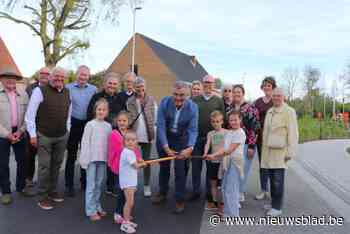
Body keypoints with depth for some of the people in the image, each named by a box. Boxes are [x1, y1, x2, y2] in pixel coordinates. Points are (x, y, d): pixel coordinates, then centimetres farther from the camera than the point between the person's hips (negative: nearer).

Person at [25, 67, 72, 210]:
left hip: (62, 136, 5)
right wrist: (33, 134, -9)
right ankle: (42, 197, 15)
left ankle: (52, 191, 29)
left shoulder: (67, 92, 6)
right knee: (44, 166, 1)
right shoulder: (40, 90, -10)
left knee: (56, 165, 13)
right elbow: (30, 114, -8)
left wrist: (67, 131, 12)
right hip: (44, 135, -5)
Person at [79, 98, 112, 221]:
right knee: (91, 185, 1)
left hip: (103, 159, 4)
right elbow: (85, 142, -6)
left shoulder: (108, 126, 8)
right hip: (92, 158, -4)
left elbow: (110, 143, 9)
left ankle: (97, 206, 26)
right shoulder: (90, 124, -5)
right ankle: (91, 210, 10)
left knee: (99, 184, 13)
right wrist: (85, 158, -9)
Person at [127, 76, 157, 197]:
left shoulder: (151, 100, 3)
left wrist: (153, 132, -1)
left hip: (147, 135, 0)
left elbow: (155, 117, 5)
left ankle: (147, 185, 22)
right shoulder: (130, 101, 2)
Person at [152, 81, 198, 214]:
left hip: (181, 139, -1)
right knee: (164, 166, 16)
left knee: (180, 169, -3)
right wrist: (166, 147, -30)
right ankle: (162, 193, 38)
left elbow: (193, 130, -20)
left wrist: (190, 147, -37)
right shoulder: (164, 103, -23)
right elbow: (161, 126, -23)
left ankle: (180, 200, 16)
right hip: (164, 137, 1)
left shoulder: (192, 107, -22)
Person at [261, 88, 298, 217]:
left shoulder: (289, 112, -7)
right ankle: (274, 203, 24)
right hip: (268, 150, 7)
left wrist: (290, 152, -13)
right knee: (272, 179, 12)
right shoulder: (270, 111, 15)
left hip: (280, 151, -6)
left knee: (278, 180, -4)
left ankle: (277, 207, 6)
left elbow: (293, 133, -10)